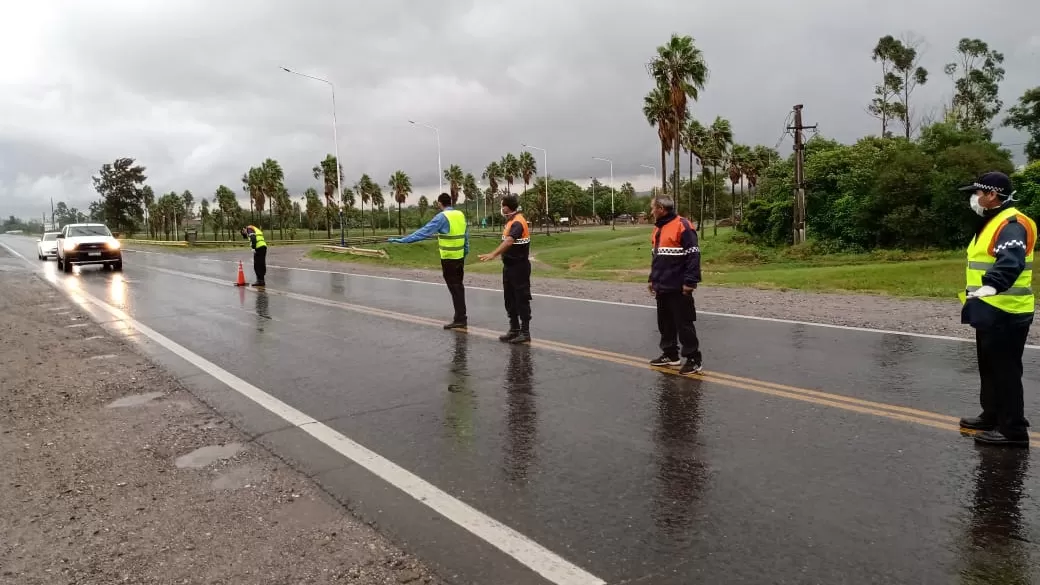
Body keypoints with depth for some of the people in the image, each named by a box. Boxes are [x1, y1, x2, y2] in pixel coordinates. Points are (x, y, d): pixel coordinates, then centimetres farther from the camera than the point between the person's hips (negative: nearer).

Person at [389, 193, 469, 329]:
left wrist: (402, 240, -13)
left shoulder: (442, 217, -13)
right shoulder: (461, 214, 7)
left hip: (449, 259, -7)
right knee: (458, 286, 16)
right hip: (460, 257, 7)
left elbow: (423, 232, -16)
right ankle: (460, 315, 24)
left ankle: (460, 319, 1)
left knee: (454, 288, -2)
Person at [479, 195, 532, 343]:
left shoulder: (518, 222, -19)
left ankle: (525, 332, 6)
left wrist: (493, 254, -44)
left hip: (519, 267, -10)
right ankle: (514, 329, 24)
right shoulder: (511, 221, 13)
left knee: (522, 299, -2)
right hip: (509, 266, 10)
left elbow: (508, 242, -34)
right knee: (510, 299, 14)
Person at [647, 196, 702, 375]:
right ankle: (670, 354, 27)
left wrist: (690, 281, -20)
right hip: (662, 286, 9)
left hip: (678, 287, -9)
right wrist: (652, 279, 22)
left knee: (684, 324, -3)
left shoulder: (682, 226, -13)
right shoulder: (658, 229, 15)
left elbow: (693, 256, -17)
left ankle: (693, 359, 6)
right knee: (665, 323, 15)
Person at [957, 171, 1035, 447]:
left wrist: (992, 285, -49)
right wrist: (978, 292, 31)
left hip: (1006, 312, -11)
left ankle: (1013, 429, 5)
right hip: (990, 310, 11)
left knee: (1005, 371, -3)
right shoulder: (992, 222, 15)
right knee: (990, 368, 19)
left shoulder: (1011, 224, -18)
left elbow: (1011, 262, -35)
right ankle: (992, 417, 31)